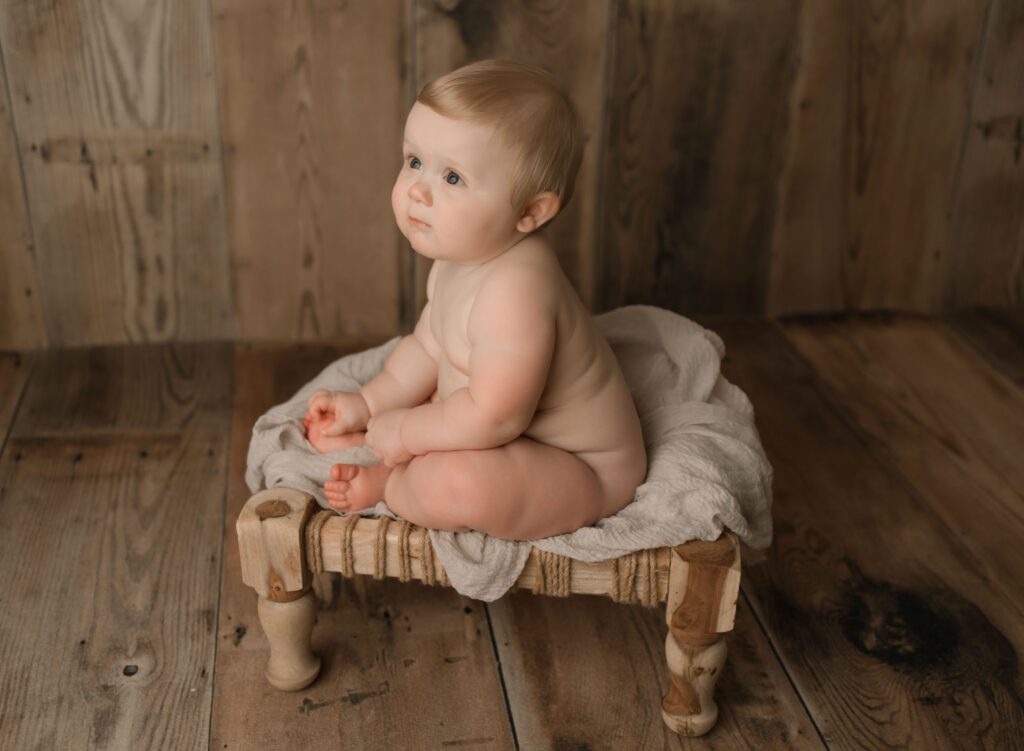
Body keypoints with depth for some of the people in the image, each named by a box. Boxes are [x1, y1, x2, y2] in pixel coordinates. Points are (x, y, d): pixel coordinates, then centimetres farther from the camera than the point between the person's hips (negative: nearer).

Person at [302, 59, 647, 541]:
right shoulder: (459, 258, -3)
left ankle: (384, 484, -5)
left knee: (458, 483, -33)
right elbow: (427, 348, 10)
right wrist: (366, 404, 0)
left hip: (583, 475, -10)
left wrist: (401, 432, -20)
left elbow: (494, 418, -34)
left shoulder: (514, 291, -36)